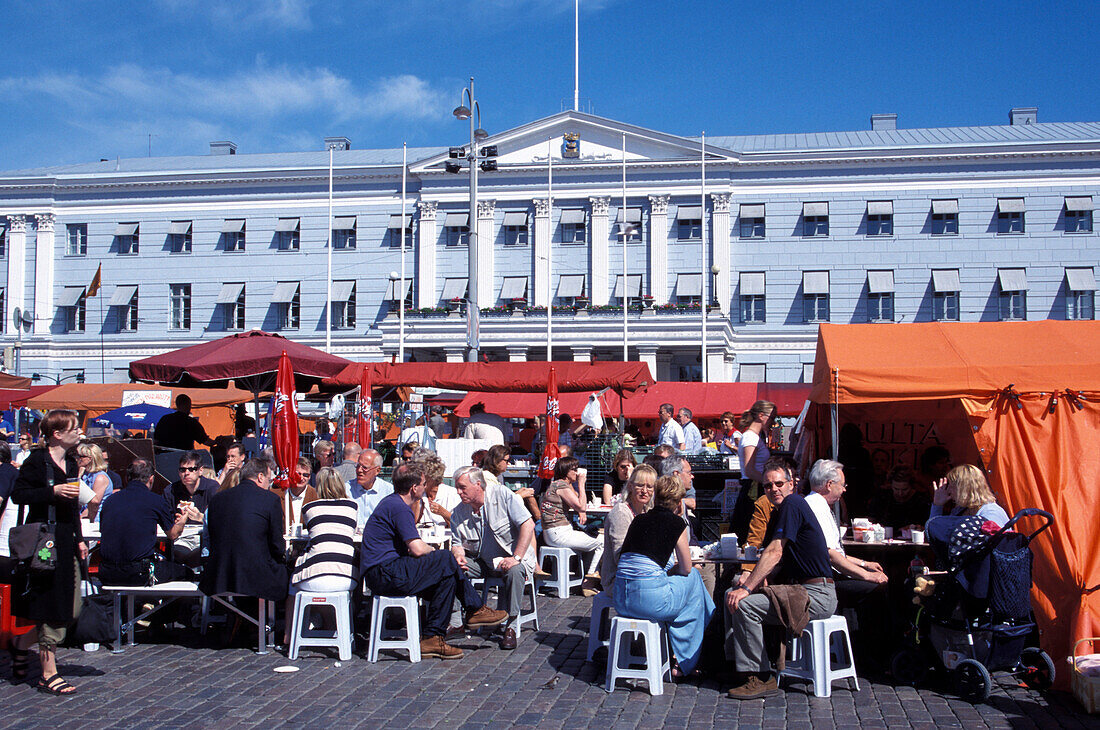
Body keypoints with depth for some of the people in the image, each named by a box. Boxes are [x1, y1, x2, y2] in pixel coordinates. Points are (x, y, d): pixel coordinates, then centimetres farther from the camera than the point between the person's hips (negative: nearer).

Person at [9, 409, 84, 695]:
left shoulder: (70, 463, 14)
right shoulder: (37, 461, -9)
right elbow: (18, 495, -14)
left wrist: (79, 539, 15)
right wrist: (53, 492, -23)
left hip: (66, 542, 8)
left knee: (71, 609, 8)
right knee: (52, 610, -3)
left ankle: (22, 644, 30)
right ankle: (48, 674, 7)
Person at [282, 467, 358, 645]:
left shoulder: (309, 507, 10)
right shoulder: (352, 506, 14)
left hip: (317, 579, -2)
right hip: (347, 579, 2)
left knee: (293, 582, 30)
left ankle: (289, 635, 36)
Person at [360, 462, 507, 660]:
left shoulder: (391, 502, 19)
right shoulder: (398, 508, -14)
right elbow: (417, 549, -20)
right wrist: (435, 553, 1)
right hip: (385, 574, -11)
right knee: (446, 560, -15)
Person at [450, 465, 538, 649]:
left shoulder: (503, 495, -14)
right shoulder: (459, 513, 1)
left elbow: (528, 525, -18)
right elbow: (457, 544, 6)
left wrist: (516, 558, -26)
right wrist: (458, 556, -20)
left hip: (512, 559, -4)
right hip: (482, 562, 4)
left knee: (514, 571, -38)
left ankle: (510, 626, -25)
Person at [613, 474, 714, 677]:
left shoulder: (638, 520, 17)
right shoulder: (676, 523, 3)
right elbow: (686, 568, 9)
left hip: (620, 600, 6)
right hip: (649, 598, -6)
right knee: (693, 578, 21)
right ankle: (684, 663, 26)